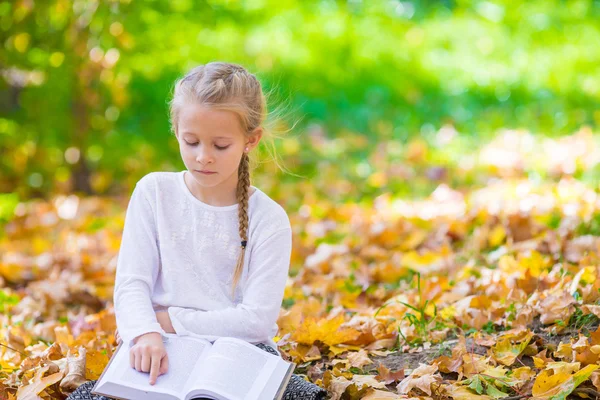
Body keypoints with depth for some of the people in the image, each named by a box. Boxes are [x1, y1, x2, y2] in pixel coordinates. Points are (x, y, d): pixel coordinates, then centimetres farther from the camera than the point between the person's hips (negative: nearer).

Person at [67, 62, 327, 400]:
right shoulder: (154, 192, 3)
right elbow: (131, 283, -3)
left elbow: (258, 318, -9)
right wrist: (146, 333, -24)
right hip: (159, 350, 1)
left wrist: (170, 320, -10)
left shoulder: (269, 219, -3)